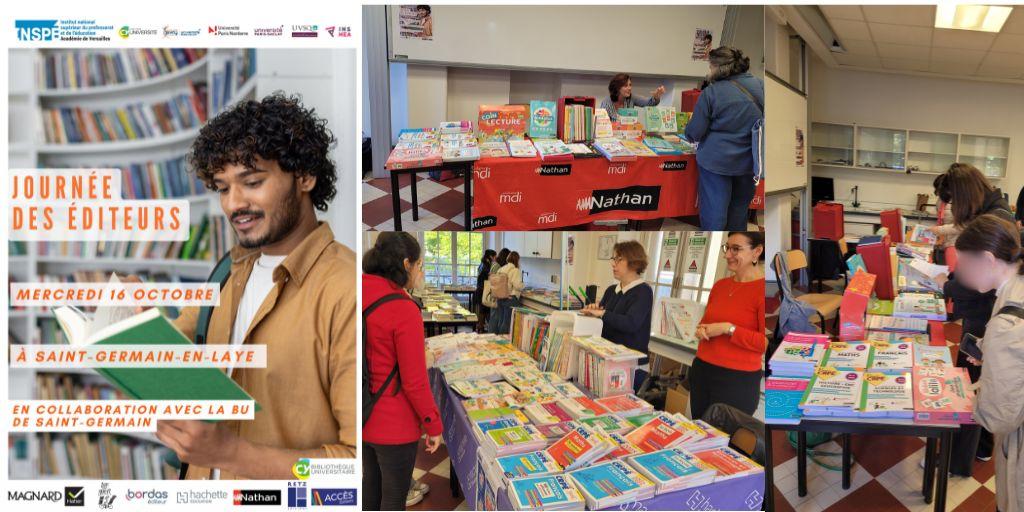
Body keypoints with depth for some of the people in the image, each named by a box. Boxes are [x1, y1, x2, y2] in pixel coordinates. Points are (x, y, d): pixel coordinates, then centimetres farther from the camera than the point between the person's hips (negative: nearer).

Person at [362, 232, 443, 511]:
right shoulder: (404, 310, -24)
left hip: (362, 417, 7)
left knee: (371, 483, 26)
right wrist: (434, 425, -8)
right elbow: (415, 381, -19)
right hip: (394, 425, -7)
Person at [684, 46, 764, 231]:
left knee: (714, 210, 6)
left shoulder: (711, 92, -15)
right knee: (739, 209, 20)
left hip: (716, 160, -5)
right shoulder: (759, 85, -2)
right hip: (748, 161, 5)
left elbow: (694, 133, -11)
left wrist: (689, 133, 11)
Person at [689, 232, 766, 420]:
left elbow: (766, 342, -18)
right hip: (701, 370, 7)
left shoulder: (762, 289, -14)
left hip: (738, 379, -7)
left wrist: (728, 329, -19)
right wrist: (701, 329, 2)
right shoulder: (720, 285, 9)